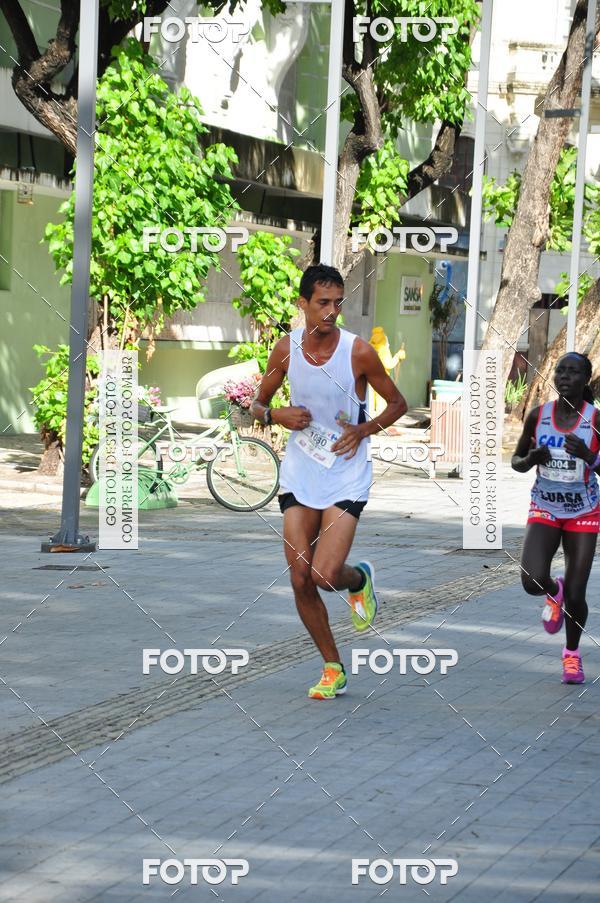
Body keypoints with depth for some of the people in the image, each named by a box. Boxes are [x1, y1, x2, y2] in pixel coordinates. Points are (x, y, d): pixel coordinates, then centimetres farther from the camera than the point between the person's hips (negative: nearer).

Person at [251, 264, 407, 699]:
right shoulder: (286, 348, -2)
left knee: (326, 574, -16)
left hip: (346, 478, -3)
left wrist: (364, 430, -15)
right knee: (301, 580, 0)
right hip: (299, 477, 4)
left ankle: (360, 579, 22)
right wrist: (276, 414, -11)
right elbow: (259, 404, 11)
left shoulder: (359, 351, -11)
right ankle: (333, 670, 17)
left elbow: (398, 404, 1)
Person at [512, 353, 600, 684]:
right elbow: (516, 460, 6)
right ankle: (554, 592, 19)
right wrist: (530, 460, -16)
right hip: (544, 510, 1)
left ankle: (572, 653, 28)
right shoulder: (538, 415, -5)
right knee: (532, 581, -20)